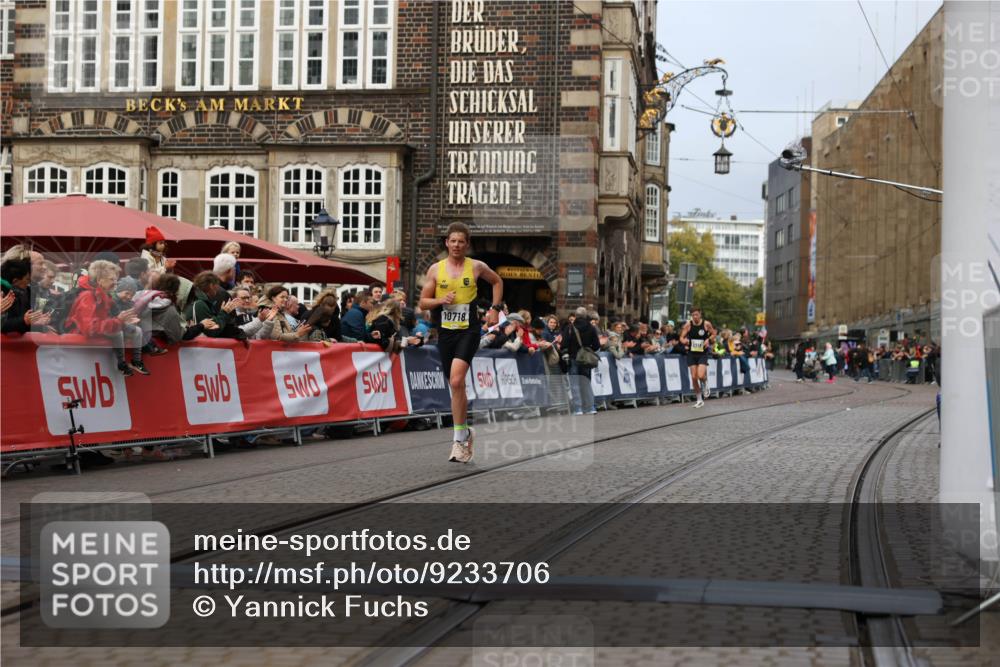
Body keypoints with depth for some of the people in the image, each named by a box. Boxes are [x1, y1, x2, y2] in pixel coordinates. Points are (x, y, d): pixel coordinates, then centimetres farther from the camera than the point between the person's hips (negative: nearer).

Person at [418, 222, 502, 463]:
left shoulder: (476, 267, 2)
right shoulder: (435, 269, 5)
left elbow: (497, 282, 21)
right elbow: (423, 302, 7)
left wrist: (495, 308, 10)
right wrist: (441, 300, -12)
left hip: (468, 330, -3)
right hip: (445, 332, 3)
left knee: (457, 381, -21)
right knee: (456, 386, 10)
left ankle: (459, 438, -16)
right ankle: (465, 432, 29)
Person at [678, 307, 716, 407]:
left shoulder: (706, 324, -8)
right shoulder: (688, 325, -5)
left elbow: (714, 334, 6)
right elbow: (682, 337, -1)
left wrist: (708, 340, -13)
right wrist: (684, 341, -24)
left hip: (703, 353, -2)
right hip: (692, 353, 2)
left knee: (701, 375, -20)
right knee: (694, 377, 1)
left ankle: (705, 386, 17)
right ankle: (699, 400, 16)